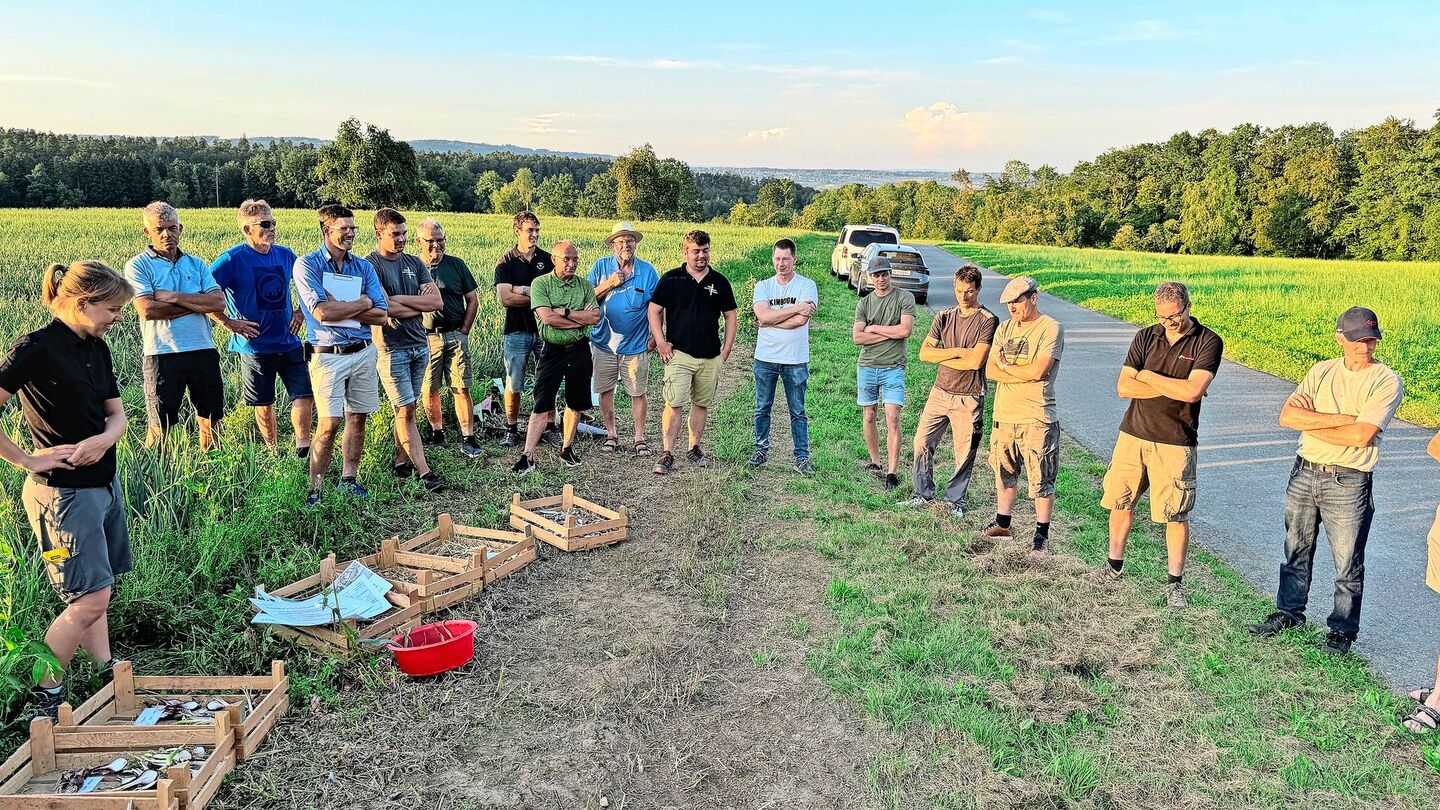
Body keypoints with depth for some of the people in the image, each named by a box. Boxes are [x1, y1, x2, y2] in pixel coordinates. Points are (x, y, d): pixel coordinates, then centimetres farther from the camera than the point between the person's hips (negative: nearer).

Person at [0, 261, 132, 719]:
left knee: (93, 592, 16)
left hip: (104, 483, 8)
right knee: (90, 600, -5)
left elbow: (117, 413, 11)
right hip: (64, 492, -8)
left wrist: (104, 438, -11)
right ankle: (42, 696, 11)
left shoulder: (97, 349, 7)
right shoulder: (37, 349, -17)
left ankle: (107, 676, 26)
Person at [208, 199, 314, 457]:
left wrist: (301, 311, 10)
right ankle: (274, 453, 24)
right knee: (264, 404, 9)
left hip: (289, 342, 4)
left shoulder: (285, 255, 5)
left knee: (305, 395, -5)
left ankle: (303, 449, 5)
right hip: (255, 346, -3)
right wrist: (227, 322, -12)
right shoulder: (232, 259, -10)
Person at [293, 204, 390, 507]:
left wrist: (338, 308, -10)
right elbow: (322, 312, -18)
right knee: (329, 425, -7)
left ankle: (349, 480, 25)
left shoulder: (364, 267, 8)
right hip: (328, 355, -5)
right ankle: (315, 489, 4)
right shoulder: (308, 264, -5)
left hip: (363, 353, 5)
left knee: (357, 419, 11)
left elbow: (382, 316, -2)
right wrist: (362, 304, -7)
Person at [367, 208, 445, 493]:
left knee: (409, 408, 10)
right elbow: (386, 309, -19)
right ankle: (424, 471, -5)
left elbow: (437, 301, -1)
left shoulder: (414, 263, 11)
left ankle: (401, 461, 20)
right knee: (406, 410, -5)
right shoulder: (370, 265, -7)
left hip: (420, 345, 6)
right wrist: (420, 304, -5)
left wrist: (399, 299, -10)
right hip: (391, 348, -6)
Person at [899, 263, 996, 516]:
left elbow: (976, 361, -19)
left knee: (965, 453, 5)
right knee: (922, 442, 7)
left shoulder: (988, 320, -9)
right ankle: (924, 495, 22)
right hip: (940, 392, 5)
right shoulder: (944, 317, 7)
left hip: (968, 398, -4)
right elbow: (924, 353, -1)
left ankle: (955, 499, 23)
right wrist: (957, 352, -12)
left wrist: (943, 358, -8)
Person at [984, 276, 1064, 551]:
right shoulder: (1005, 328, 11)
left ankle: (1042, 532, 13)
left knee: (1041, 479, 1)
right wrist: (1023, 374, -11)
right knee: (1004, 473, 18)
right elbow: (990, 370, 3)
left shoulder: (1051, 329, -8)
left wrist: (1006, 367, -3)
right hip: (1003, 414, 6)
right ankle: (1002, 523, 32)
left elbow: (1038, 371, -19)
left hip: (1036, 417, -6)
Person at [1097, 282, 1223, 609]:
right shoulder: (1145, 337, 5)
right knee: (1120, 502, 12)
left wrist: (1148, 377, -8)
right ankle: (1114, 564, 31)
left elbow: (1193, 391, -19)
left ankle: (1174, 583, 15)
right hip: (1133, 434, 4)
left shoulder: (1208, 342, -5)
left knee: (1176, 514, 1)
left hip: (1175, 442, -4)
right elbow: (1123, 387, -3)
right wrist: (1173, 388, -11)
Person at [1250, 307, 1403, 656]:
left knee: (1348, 564, 6)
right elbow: (1286, 417, -8)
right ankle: (1289, 611, 35)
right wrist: (1342, 419, -17)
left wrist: (1311, 422, -10)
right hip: (1304, 473, 5)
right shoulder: (1322, 371, 5)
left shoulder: (1387, 381, -9)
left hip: (1347, 483, -4)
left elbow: (1361, 435, -22)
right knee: (1296, 550, 18)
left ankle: (1342, 629, 24)